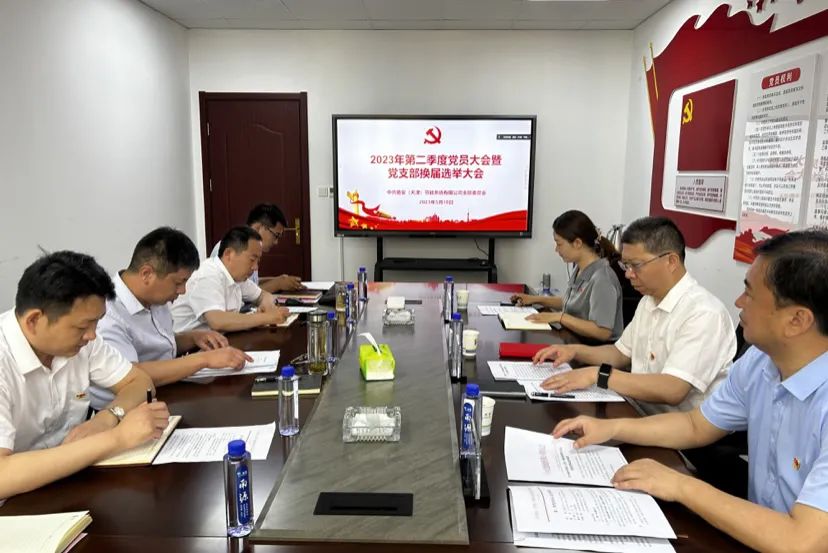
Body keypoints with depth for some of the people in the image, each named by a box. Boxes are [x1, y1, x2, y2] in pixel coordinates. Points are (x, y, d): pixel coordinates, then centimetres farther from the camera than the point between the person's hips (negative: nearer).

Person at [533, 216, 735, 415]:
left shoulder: (704, 314, -19)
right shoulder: (648, 301, 10)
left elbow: (672, 390, -27)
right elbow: (622, 353, 21)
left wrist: (597, 374, -27)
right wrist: (575, 351, 5)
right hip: (640, 414, 8)